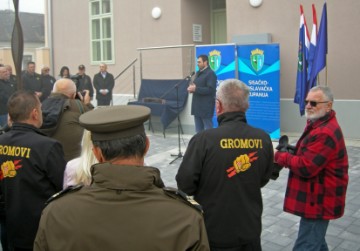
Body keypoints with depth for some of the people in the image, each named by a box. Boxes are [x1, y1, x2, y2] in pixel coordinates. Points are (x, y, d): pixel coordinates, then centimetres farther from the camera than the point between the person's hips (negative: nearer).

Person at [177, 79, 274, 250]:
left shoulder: (203, 140, -23)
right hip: (250, 230, 3)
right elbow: (264, 179, 5)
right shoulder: (263, 139, -9)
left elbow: (184, 185, -17)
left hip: (212, 232, -3)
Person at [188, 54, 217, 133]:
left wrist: (195, 89, -22)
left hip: (206, 107, -9)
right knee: (198, 131, 14)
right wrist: (192, 88, 0)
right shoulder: (198, 73, 16)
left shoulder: (210, 74, -11)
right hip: (197, 106, 9)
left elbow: (210, 89, -21)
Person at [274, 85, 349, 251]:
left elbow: (305, 168, -27)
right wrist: (291, 151, 1)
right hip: (317, 197, 11)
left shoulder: (325, 133, -26)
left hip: (319, 201, -11)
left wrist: (280, 156, -15)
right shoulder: (319, 124, 11)